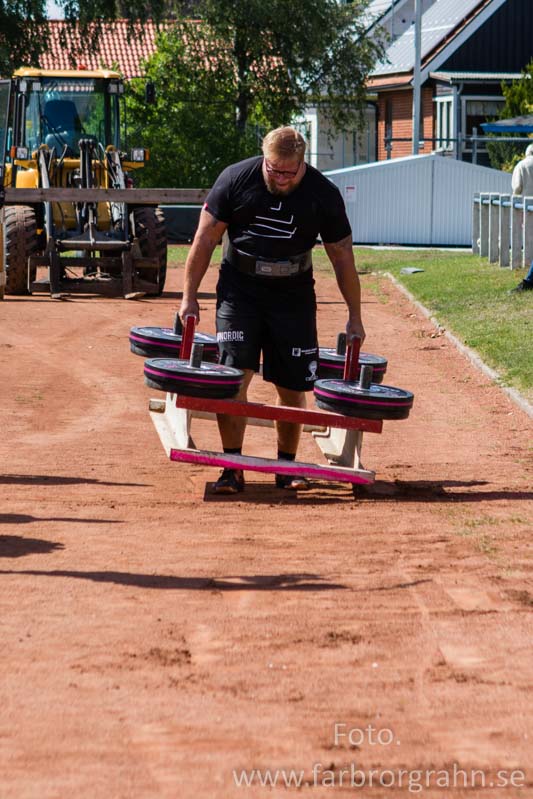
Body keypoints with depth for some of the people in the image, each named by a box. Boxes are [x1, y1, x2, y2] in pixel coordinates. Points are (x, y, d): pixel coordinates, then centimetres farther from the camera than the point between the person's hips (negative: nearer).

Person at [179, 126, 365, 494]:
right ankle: (232, 468, -10)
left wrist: (355, 317, 2)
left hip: (294, 296, 1)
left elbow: (342, 257, -1)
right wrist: (190, 297, -3)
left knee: (292, 386, 2)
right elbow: (205, 239, -4)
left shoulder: (324, 194, -11)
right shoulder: (236, 180, -12)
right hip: (239, 289, -1)